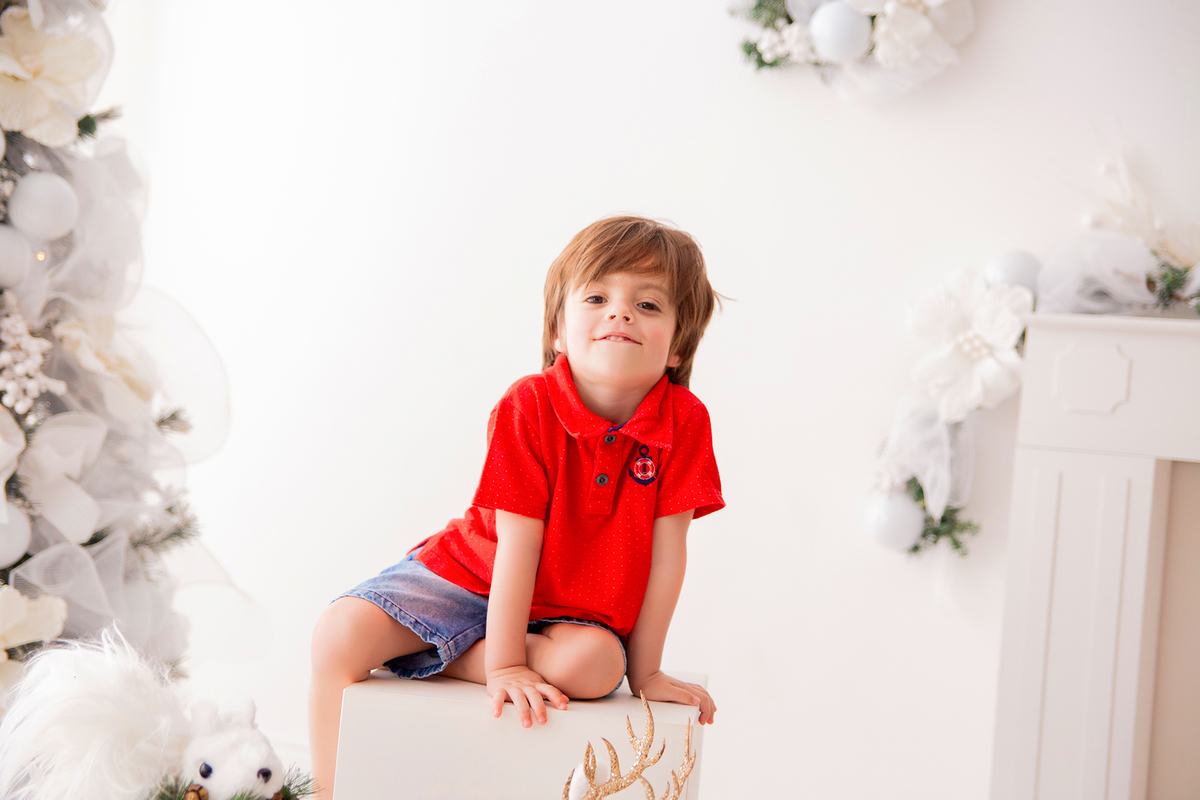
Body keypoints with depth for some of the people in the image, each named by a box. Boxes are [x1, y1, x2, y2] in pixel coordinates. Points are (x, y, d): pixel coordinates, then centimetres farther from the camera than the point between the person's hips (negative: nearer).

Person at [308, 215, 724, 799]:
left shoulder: (685, 422, -17)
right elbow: (517, 542, -23)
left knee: (594, 664, -34)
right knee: (339, 636, -22)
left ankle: (435, 659, -13)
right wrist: (505, 667, -24)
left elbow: (666, 551, -13)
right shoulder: (529, 407, -21)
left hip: (570, 608, 1)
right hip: (470, 573, -1)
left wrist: (644, 671, -9)